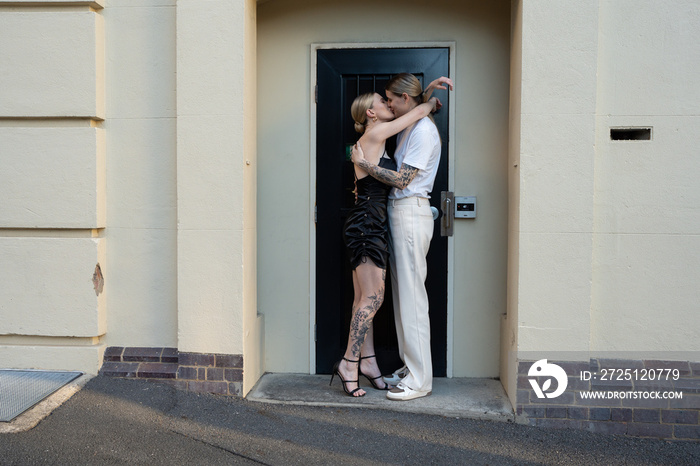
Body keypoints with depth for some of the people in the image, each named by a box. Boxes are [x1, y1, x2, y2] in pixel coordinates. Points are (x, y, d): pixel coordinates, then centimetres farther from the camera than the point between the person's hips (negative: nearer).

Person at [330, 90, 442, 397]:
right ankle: (349, 362, -2)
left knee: (364, 298, 10)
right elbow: (420, 111, -4)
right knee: (373, 297, -8)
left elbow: (414, 112, 33)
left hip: (371, 225, 10)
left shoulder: (378, 138, 19)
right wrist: (433, 102, 16)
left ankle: (367, 361, 16)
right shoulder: (374, 134, -8)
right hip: (367, 223, -10)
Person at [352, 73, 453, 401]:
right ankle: (410, 367, 20)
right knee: (402, 294, 11)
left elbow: (401, 180, -17)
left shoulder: (423, 131, -13)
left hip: (411, 213, -10)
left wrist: (363, 162, -10)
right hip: (399, 213, 10)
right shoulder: (409, 127, 16)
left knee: (412, 296, -8)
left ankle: (420, 380, -1)